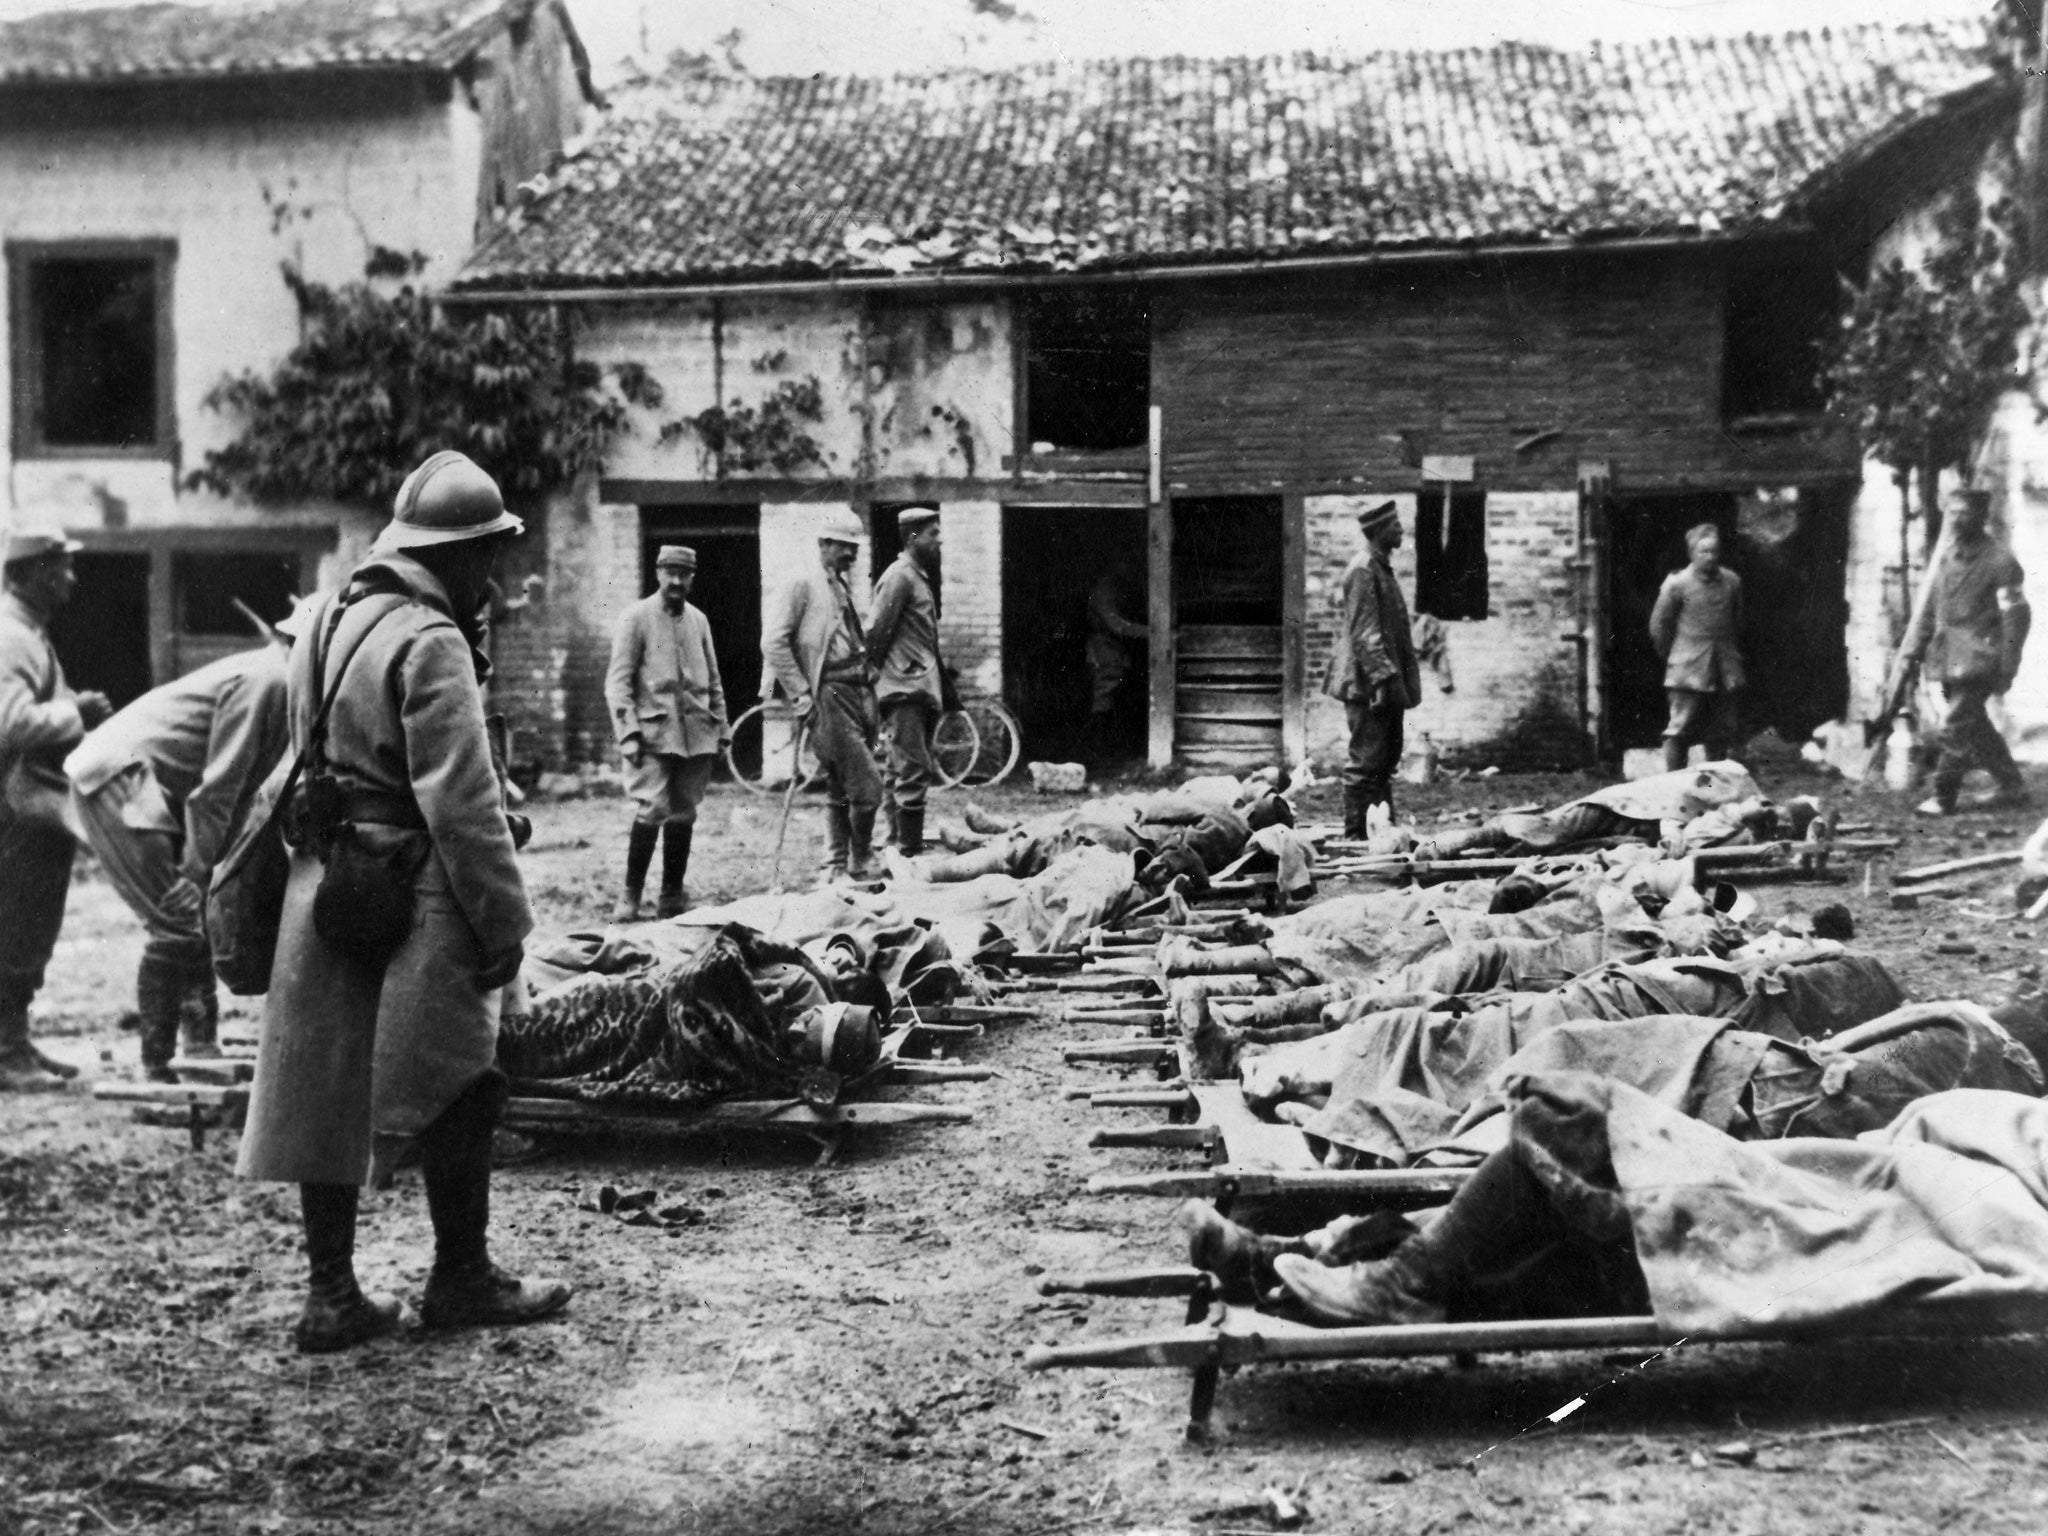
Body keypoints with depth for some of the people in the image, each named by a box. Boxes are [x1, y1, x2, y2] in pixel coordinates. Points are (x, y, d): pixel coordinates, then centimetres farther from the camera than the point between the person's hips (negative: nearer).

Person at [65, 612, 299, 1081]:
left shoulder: (276, 684, 14)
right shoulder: (264, 679, -17)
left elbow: (236, 793, 16)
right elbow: (217, 787, -22)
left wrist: (207, 868, 12)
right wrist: (196, 873, -22)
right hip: (117, 779, -11)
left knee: (196, 920, 13)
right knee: (176, 927, -11)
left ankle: (200, 1047, 18)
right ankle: (159, 1068, -5)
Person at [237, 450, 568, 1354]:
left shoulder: (327, 621, 12)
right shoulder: (429, 643, -16)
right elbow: (460, 800, -19)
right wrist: (504, 919, -15)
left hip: (322, 885, 9)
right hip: (411, 892, -8)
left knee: (325, 1090, 11)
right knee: (453, 1090, 5)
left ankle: (332, 1295, 17)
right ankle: (460, 1280, 16)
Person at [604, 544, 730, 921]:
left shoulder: (698, 619, 14)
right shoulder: (637, 617, 0)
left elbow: (713, 680, 19)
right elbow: (617, 681, -4)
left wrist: (721, 729, 13)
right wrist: (628, 732, -13)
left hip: (696, 733, 5)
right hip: (654, 731, -5)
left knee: (683, 815, 6)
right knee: (651, 810, -14)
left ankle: (672, 896, 15)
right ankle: (630, 895, -2)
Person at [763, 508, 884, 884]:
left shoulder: (846, 591, 20)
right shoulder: (803, 587, -5)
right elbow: (773, 643, -11)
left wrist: (871, 690, 16)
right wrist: (801, 696, -13)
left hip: (860, 694, 8)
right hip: (829, 697, -8)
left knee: (840, 790, 11)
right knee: (867, 785, -12)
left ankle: (836, 869, 17)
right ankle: (862, 863, 1)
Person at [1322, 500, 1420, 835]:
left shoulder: (1381, 567, 18)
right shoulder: (1363, 569, -13)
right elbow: (1363, 631, -19)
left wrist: (1398, 679, 20)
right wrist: (1383, 676, -24)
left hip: (1387, 683, 10)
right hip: (1369, 683, -10)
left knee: (1385, 759, 13)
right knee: (1366, 760, -7)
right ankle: (1357, 833, -3)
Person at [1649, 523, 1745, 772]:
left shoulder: (1731, 581, 5)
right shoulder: (1677, 583, -7)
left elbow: (1737, 621, 17)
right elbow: (1658, 625, 1)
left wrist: (1732, 655, 15)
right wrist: (1672, 656, 5)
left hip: (1724, 672, 4)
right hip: (1688, 671, -4)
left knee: (1721, 733, 8)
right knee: (1679, 731, -6)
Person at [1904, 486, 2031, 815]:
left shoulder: (2000, 562, -8)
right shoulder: (1949, 560, 13)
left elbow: (2016, 616, -9)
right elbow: (1929, 608, 18)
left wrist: (2006, 669, -13)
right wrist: (1913, 650, 11)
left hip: (1977, 660, -8)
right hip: (1948, 658, 8)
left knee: (1955, 727, -11)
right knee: (1975, 726, 13)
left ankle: (1943, 797, -5)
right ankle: (2012, 786, 24)